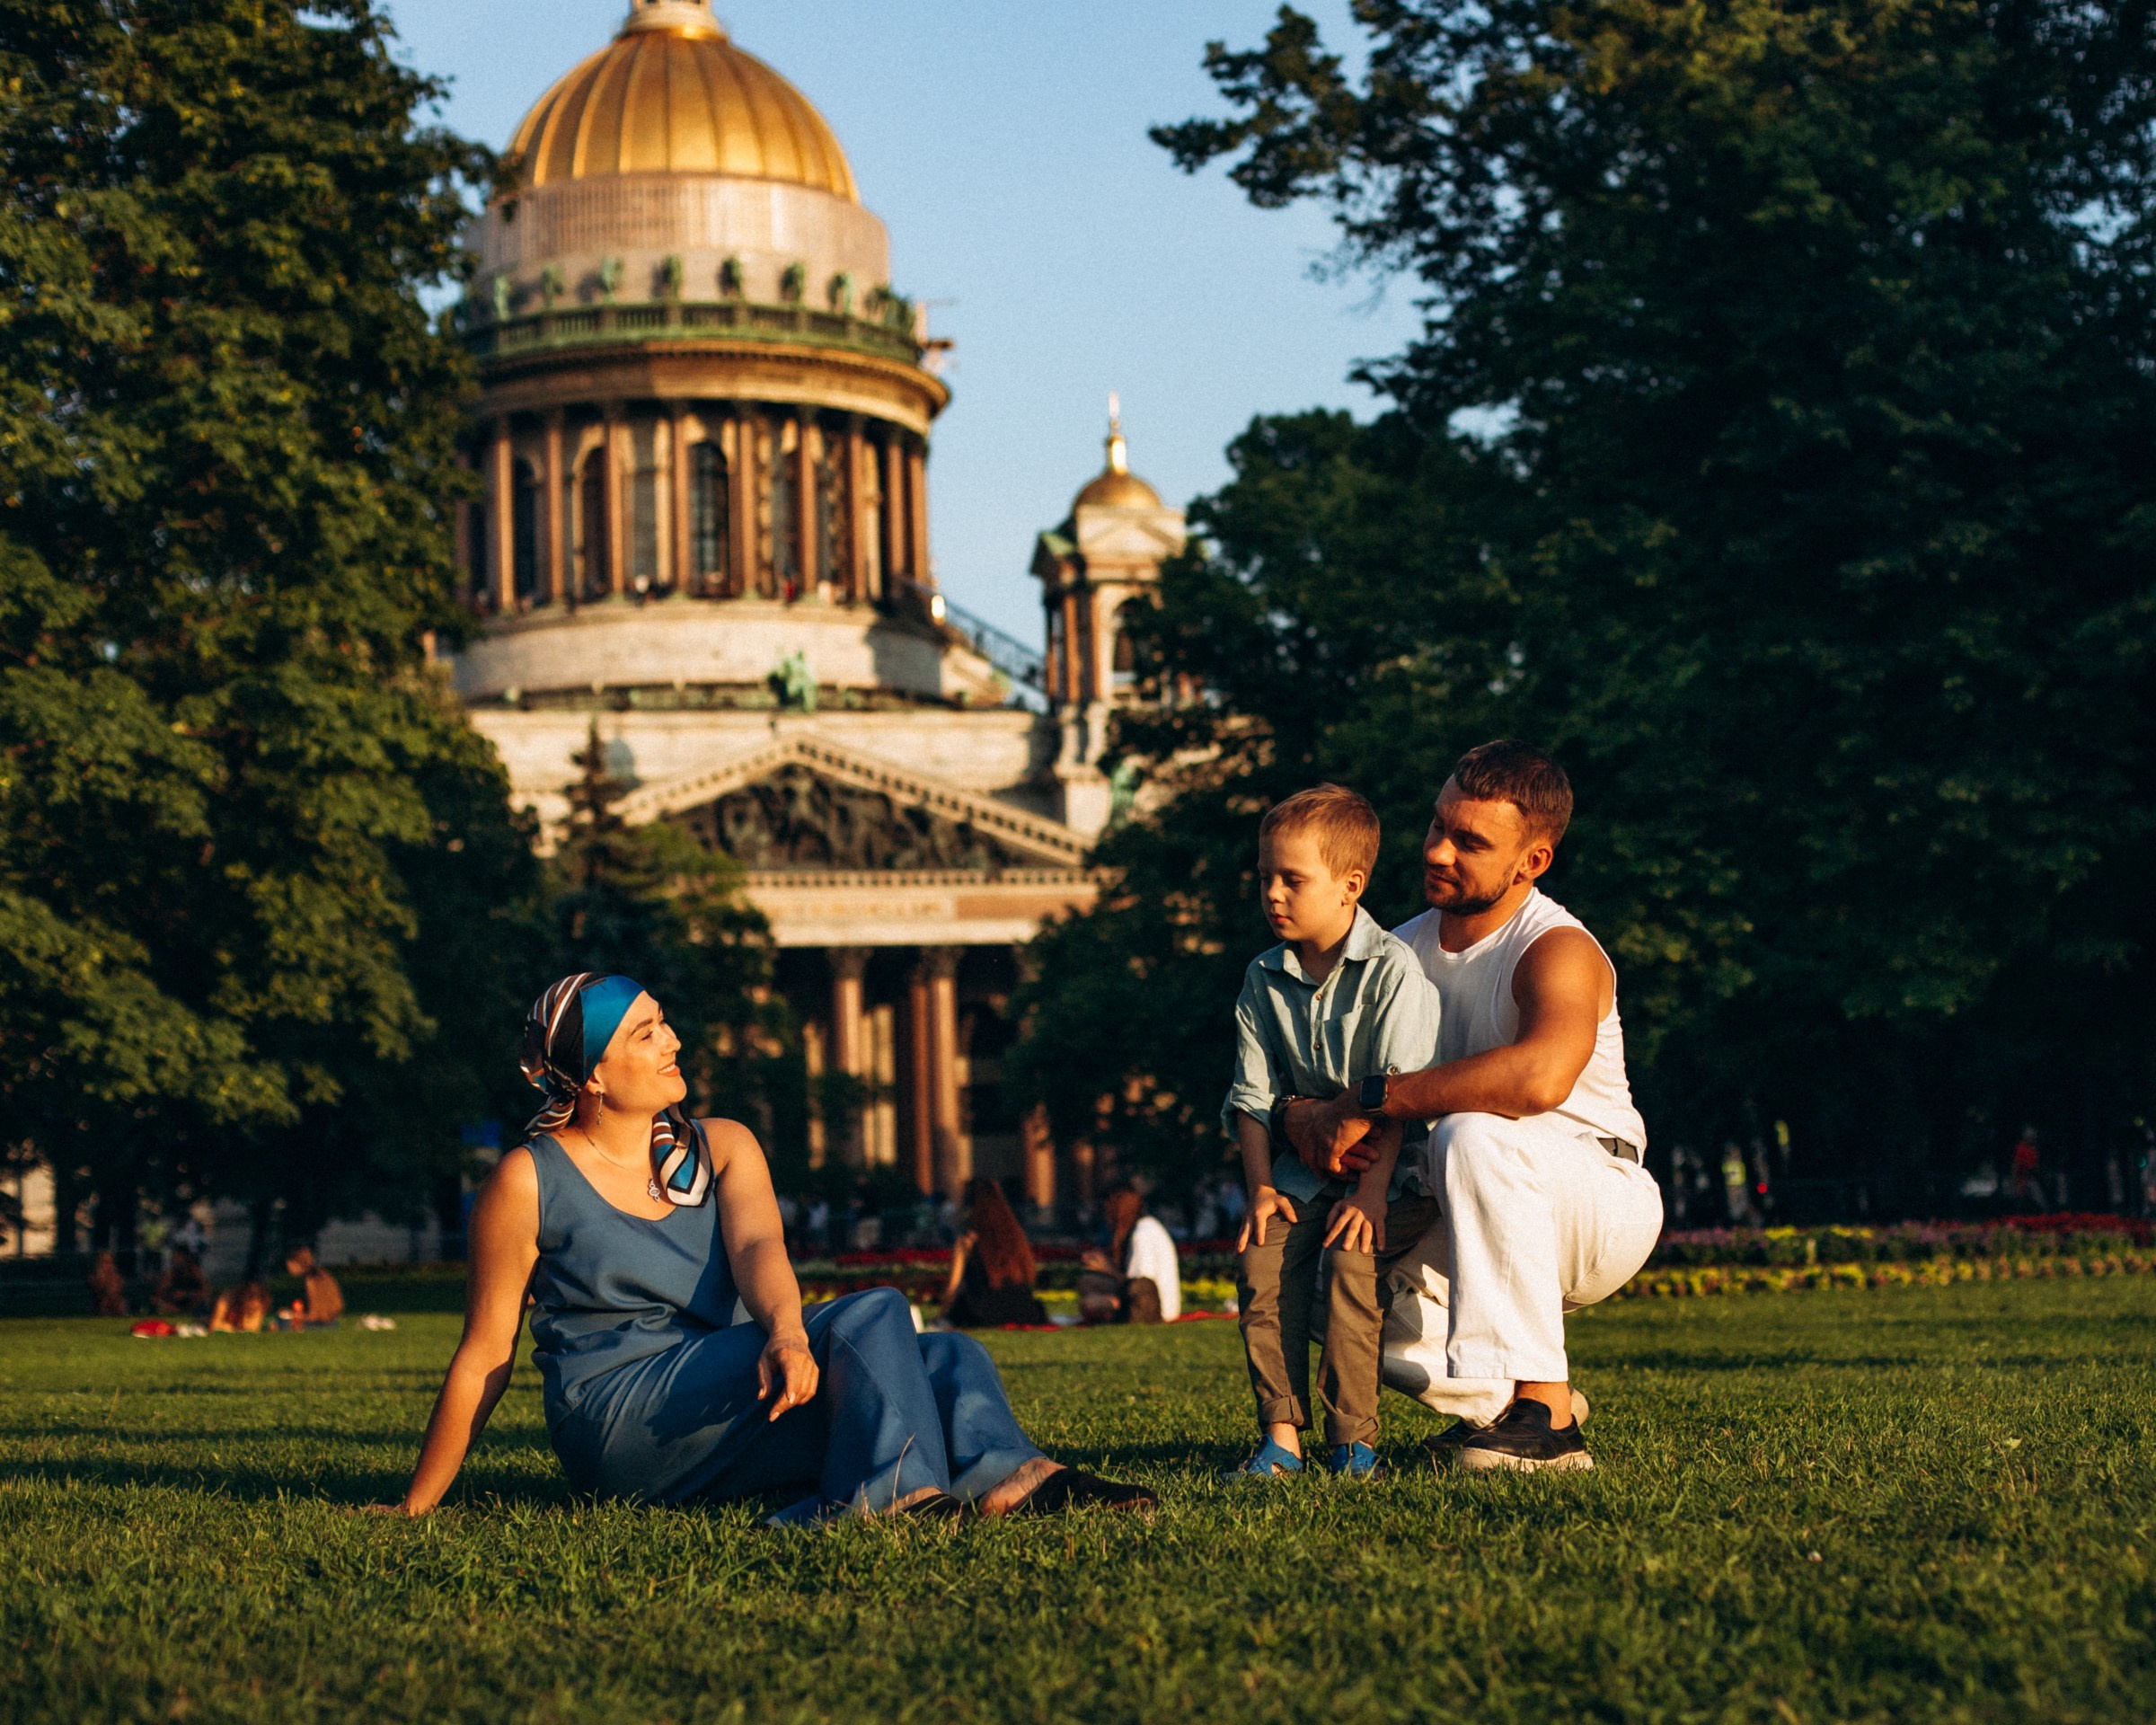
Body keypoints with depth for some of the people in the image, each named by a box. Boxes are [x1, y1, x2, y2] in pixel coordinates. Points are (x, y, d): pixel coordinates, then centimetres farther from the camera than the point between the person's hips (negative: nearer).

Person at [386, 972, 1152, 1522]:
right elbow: (484, 1356, -1)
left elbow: (757, 1246, -8)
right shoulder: (529, 1183, -3)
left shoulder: (722, 1146, 12)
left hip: (717, 1411, 6)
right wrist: (414, 1509, -1)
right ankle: (902, 1491, -50)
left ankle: (1003, 1477, -47)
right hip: (613, 1420, -6)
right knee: (871, 1315, -25)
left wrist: (786, 1330, -31)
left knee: (945, 1357, -17)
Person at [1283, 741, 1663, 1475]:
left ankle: (1545, 1419, -31)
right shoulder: (1406, 951, 3)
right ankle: (1533, 1404, 9)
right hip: (1492, 1234, 7)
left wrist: (1367, 1101, -37)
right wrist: (1301, 1114, -23)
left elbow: (1540, 1076, -43)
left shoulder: (1558, 950, -20)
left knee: (1472, 1132, -35)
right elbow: (1300, 1066, 4)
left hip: (1606, 1212, -7)